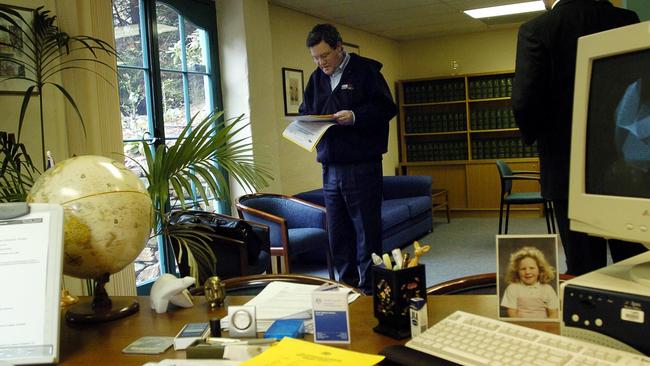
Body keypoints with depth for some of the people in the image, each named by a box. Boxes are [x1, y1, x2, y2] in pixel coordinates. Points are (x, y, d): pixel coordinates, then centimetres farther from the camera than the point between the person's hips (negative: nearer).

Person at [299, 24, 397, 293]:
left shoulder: (365, 70, -3)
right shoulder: (316, 78, 14)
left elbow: (387, 108, -7)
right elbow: (305, 113, 20)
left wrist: (355, 116, -20)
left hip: (362, 167, -6)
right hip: (330, 168, 6)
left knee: (367, 231, 0)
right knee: (337, 233, 11)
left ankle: (369, 288, 10)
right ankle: (347, 286, 23)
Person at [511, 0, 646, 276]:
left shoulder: (535, 30, -8)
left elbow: (524, 101, -16)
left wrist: (531, 136, 4)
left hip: (570, 168, -3)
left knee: (584, 269, 5)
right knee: (633, 261, 13)